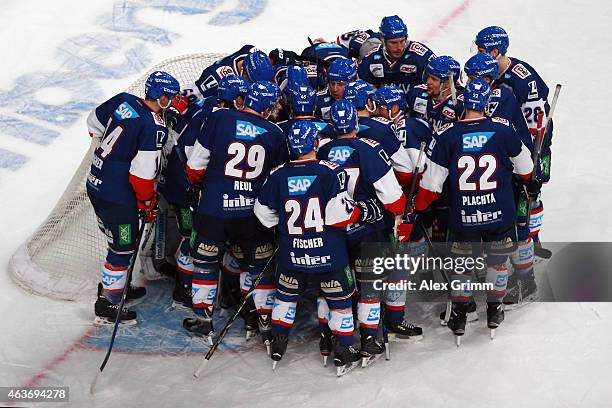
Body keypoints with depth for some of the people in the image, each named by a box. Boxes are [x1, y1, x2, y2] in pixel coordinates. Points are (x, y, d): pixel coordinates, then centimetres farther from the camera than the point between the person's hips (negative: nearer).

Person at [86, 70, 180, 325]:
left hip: (95, 185, 9)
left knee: (119, 241, 26)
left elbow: (94, 122, 15)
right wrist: (149, 202, -6)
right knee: (123, 249, 7)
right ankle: (107, 305, 18)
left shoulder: (123, 100, -1)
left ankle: (115, 286, 43)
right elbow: (142, 173, -22)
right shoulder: (154, 128, -23)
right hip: (118, 197, -9)